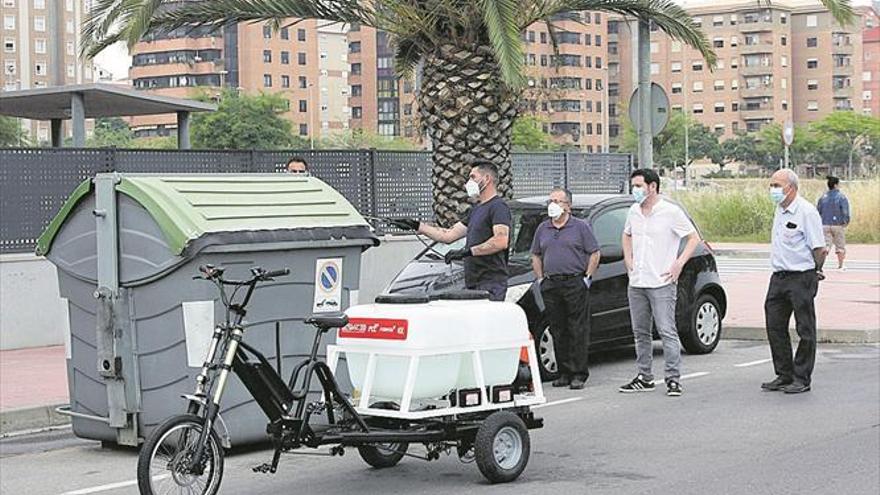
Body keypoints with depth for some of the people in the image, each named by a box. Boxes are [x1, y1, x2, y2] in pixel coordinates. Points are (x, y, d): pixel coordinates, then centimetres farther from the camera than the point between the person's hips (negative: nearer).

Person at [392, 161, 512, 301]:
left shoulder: (498, 207, -7)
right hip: (473, 284, 9)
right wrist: (417, 226, 21)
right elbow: (449, 235, 24)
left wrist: (468, 251, -24)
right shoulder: (476, 209, 25)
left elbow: (501, 241, -23)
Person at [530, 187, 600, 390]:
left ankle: (579, 374, -3)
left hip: (575, 284, -4)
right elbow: (536, 256, 20)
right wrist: (541, 279, 9)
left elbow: (594, 254, 1)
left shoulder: (580, 227, 1)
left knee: (578, 330, -5)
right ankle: (564, 373, 11)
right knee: (558, 331, 5)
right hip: (551, 286, 4)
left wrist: (587, 278, -6)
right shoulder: (542, 229, 14)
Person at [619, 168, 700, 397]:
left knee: (667, 331, -8)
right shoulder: (634, 211, 10)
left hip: (661, 283, -7)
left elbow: (694, 238, -5)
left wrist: (679, 264, -12)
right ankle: (645, 377, 19)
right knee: (640, 333, 11)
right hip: (636, 283, 7)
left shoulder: (671, 211, -8)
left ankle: (673, 379, -5)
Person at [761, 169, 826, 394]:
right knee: (775, 326, 9)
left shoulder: (806, 211, -13)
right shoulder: (780, 211, 14)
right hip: (779, 277, 9)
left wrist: (816, 272, -8)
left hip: (801, 278, -9)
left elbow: (819, 248, -13)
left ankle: (802, 379, 6)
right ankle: (784, 375, 18)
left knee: (805, 330, 1)